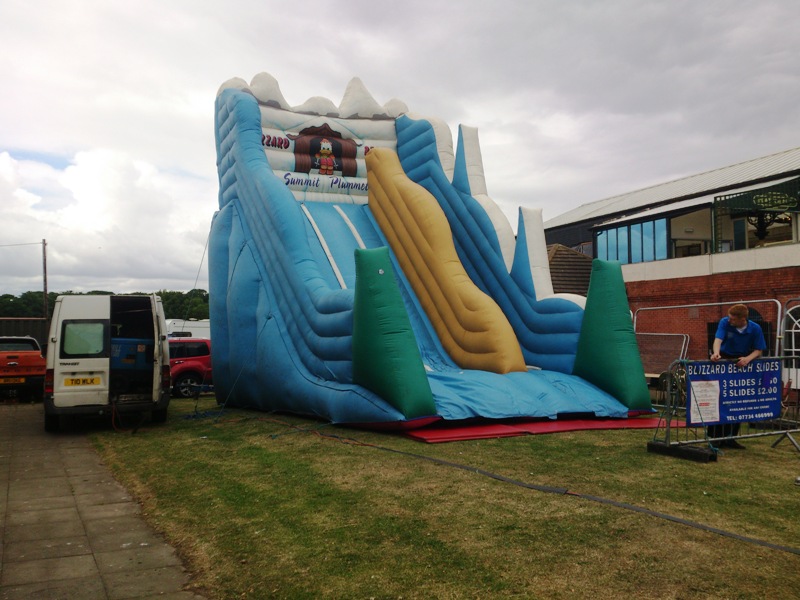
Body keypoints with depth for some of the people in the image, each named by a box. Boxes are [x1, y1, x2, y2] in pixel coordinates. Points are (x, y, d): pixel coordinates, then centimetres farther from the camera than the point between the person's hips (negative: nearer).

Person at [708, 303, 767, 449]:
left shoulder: (755, 329, -9)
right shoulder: (725, 322, -13)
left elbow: (758, 350, -6)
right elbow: (718, 339, -26)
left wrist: (748, 358, -27)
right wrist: (716, 352, -47)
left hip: (742, 364, 2)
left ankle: (729, 437, 15)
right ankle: (715, 436, 1)